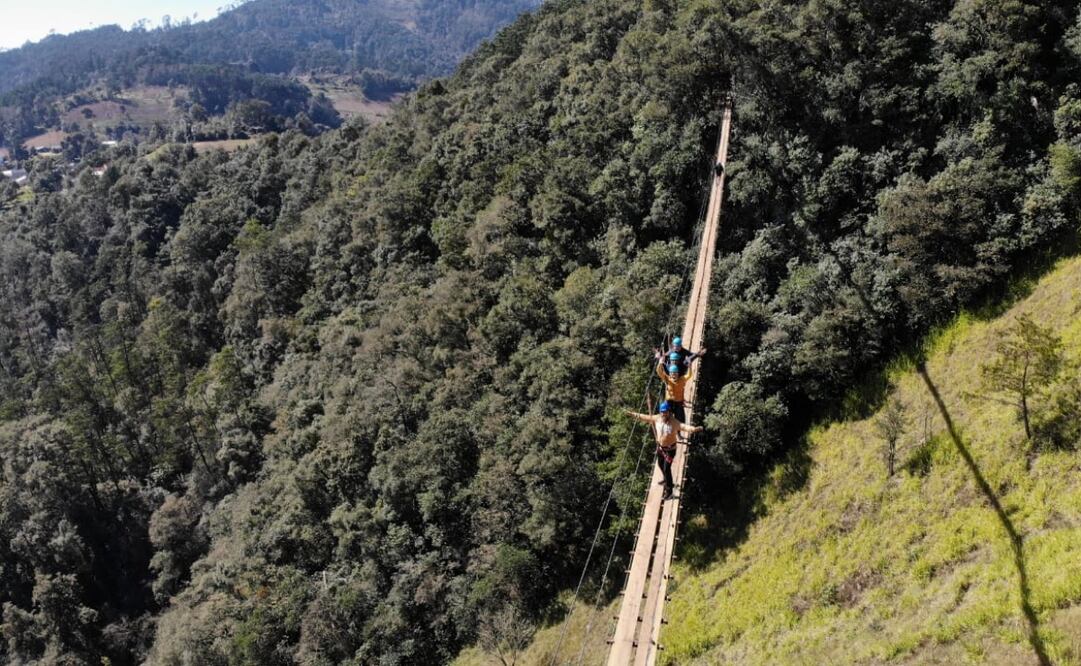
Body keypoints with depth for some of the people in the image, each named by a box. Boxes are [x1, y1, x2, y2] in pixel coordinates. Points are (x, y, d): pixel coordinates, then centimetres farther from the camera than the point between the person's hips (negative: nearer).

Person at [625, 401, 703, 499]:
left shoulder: (674, 422, -28)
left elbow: (683, 426, -44)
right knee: (660, 464, 26)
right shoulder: (657, 418, -12)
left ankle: (668, 491, 7)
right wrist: (634, 414, 5)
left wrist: (694, 429, -62)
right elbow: (645, 417, 2)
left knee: (666, 468, -6)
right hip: (660, 446, 7)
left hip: (670, 449, -7)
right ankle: (666, 479, 55)